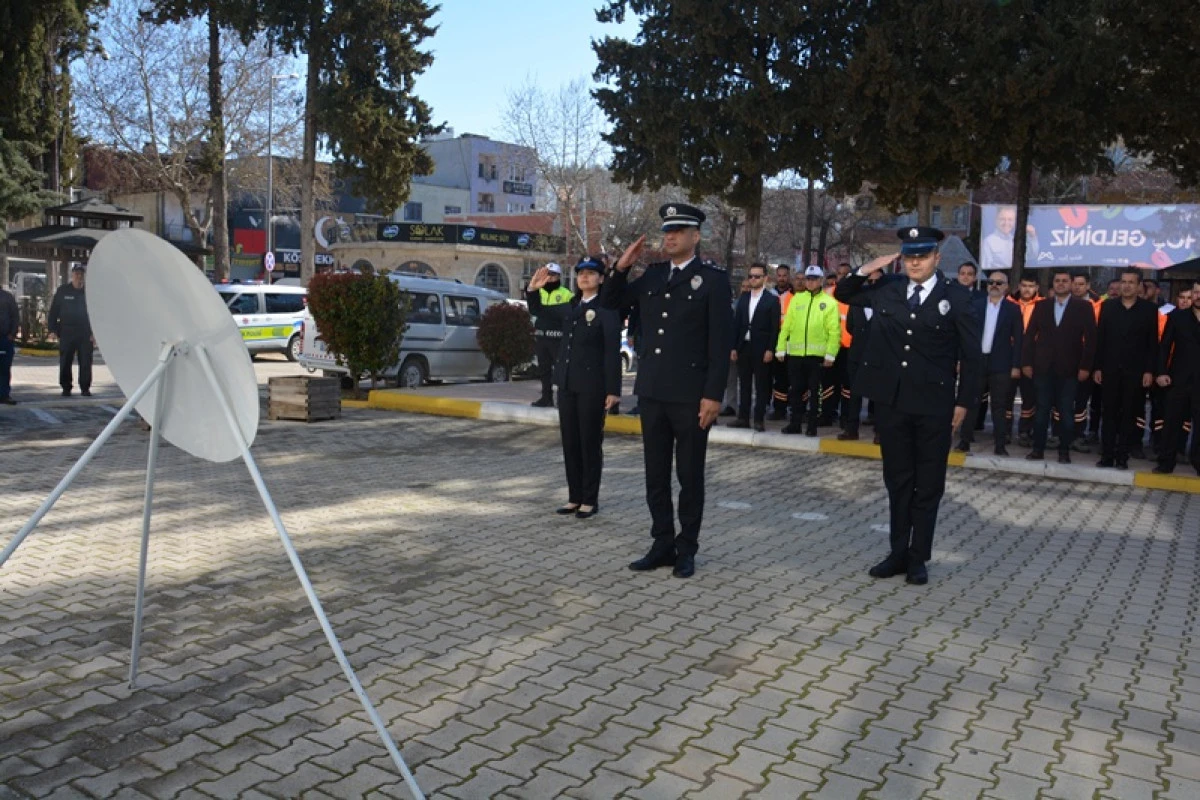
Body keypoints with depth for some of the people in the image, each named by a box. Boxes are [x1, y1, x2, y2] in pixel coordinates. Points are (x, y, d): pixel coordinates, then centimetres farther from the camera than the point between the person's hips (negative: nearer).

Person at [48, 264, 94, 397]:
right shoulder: (63, 291, 3)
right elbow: (54, 311, 5)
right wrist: (53, 329, -2)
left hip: (85, 334, 0)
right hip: (67, 333, 0)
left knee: (86, 363, 1)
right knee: (65, 362, 4)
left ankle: (85, 388, 8)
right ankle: (66, 388, 12)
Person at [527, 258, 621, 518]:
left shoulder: (607, 310, -7)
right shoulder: (569, 308, 12)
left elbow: (613, 352, -11)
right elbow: (538, 310, 26)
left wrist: (613, 389, -16)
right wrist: (534, 289, 5)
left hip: (592, 386, -6)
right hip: (567, 384, 7)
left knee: (590, 443, 1)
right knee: (570, 443, 10)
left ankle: (590, 500, 10)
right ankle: (574, 497, 19)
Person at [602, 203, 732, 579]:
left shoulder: (713, 278, -5)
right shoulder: (652, 274, 10)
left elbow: (721, 341, -9)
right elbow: (611, 301, 15)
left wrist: (713, 394, -15)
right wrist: (622, 267, -2)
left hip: (691, 395, -5)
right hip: (652, 392, 5)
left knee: (690, 476, 6)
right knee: (655, 475, 11)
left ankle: (687, 549, 18)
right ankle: (663, 545, 22)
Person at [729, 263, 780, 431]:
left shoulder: (772, 300, 0)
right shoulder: (743, 298, 12)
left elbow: (775, 327, -4)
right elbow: (736, 324, 10)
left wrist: (770, 350, -12)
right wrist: (734, 348, 4)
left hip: (761, 349, -4)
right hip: (744, 347, 4)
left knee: (761, 385, 0)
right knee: (744, 384, 7)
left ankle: (759, 419, 4)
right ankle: (743, 417, 12)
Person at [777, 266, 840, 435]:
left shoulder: (829, 302, 1)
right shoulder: (796, 299, 11)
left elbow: (834, 331, -4)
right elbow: (786, 326, 8)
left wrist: (830, 354, -12)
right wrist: (781, 348, 2)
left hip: (818, 355, -3)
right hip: (795, 353, 3)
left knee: (815, 391, 4)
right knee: (796, 390, 7)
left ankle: (812, 426, 11)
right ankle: (795, 423, 17)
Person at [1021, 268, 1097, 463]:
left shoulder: (1083, 307, 3)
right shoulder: (1041, 306, 10)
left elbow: (1090, 338, -1)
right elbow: (1029, 335, 8)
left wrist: (1085, 366, -8)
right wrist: (1027, 362, 1)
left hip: (1069, 369, -2)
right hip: (1043, 367, 2)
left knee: (1066, 412, 2)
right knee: (1042, 410, 4)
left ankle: (1064, 451, 8)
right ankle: (1038, 449, 9)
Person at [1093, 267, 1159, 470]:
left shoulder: (1149, 309, 2)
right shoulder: (1108, 306, 6)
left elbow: (1153, 342, 0)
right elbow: (1100, 338, 5)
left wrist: (1149, 370, -7)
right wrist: (1097, 367, -1)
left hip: (1136, 371, -1)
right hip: (1110, 369, 1)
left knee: (1129, 415, 4)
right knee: (1109, 413, 4)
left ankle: (1122, 457, 9)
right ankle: (1107, 455, 8)